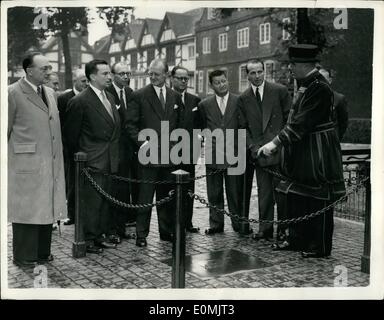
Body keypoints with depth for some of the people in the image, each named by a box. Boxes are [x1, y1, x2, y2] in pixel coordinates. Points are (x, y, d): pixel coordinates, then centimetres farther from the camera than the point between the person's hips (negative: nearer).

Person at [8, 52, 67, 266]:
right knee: (26, 210, 3)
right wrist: (7, 158, -4)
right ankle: (24, 257, 16)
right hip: (26, 164, -6)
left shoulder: (50, 92, 14)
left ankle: (43, 253, 24)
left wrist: (58, 156, 15)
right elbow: (5, 129, -5)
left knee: (46, 208, 11)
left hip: (51, 163, 7)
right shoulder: (13, 93, -8)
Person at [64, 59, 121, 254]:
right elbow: (71, 133, -7)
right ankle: (88, 240, 11)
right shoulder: (80, 101, -12)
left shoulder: (109, 97, 12)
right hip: (93, 161, -7)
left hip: (109, 160, 8)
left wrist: (114, 154, 15)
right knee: (92, 201, -1)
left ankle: (102, 235, 26)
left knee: (106, 200, 14)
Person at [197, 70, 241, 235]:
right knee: (214, 193, 6)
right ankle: (216, 224, 15)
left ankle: (238, 223, 14)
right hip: (213, 154, 1)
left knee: (235, 191, 4)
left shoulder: (239, 102, 4)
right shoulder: (204, 105, 8)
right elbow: (202, 128, 14)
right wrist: (209, 142, 2)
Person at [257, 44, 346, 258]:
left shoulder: (319, 87, -19)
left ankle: (320, 247, 12)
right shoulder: (305, 85, 11)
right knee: (295, 197, 15)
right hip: (302, 152, 10)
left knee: (318, 200, 1)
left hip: (316, 154, -10)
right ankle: (298, 240, 27)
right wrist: (277, 143, 8)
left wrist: (276, 142, -23)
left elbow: (302, 123, -24)